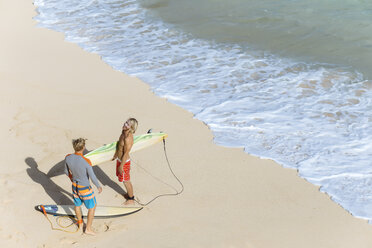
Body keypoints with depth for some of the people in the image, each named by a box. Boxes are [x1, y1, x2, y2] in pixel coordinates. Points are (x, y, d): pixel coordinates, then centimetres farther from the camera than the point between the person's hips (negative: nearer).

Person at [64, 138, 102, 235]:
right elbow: (92, 177, -24)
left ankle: (80, 224, 49)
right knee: (92, 207, 18)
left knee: (77, 204, 28)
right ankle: (88, 228, 29)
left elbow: (66, 171, 1)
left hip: (75, 186, 5)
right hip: (85, 189, -5)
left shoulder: (68, 158, -18)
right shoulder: (86, 162, -34)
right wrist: (99, 186, -4)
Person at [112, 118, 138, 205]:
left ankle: (131, 199, 27)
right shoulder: (124, 133, -3)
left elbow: (126, 154, -25)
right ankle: (129, 194, 43)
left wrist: (121, 166, -17)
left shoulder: (128, 138, -32)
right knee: (125, 180, 24)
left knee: (126, 181, 9)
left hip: (124, 162, -9)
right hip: (120, 159, 9)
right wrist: (115, 156, 24)